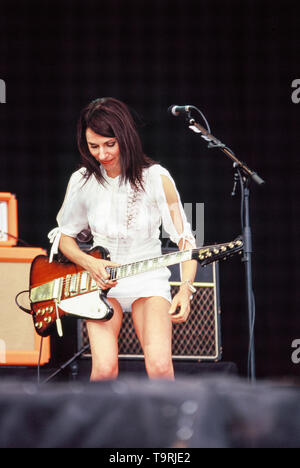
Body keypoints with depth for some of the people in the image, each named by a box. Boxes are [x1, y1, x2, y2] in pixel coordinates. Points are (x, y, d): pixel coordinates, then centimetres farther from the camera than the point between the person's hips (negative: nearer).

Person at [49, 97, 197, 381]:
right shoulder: (82, 181, 0)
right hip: (101, 283, 1)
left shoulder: (156, 179, -7)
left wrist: (185, 290, -17)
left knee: (160, 366, -26)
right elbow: (64, 236, 11)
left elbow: (185, 240, -3)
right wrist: (90, 263, -9)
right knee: (104, 369, -24)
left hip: (148, 282, -1)